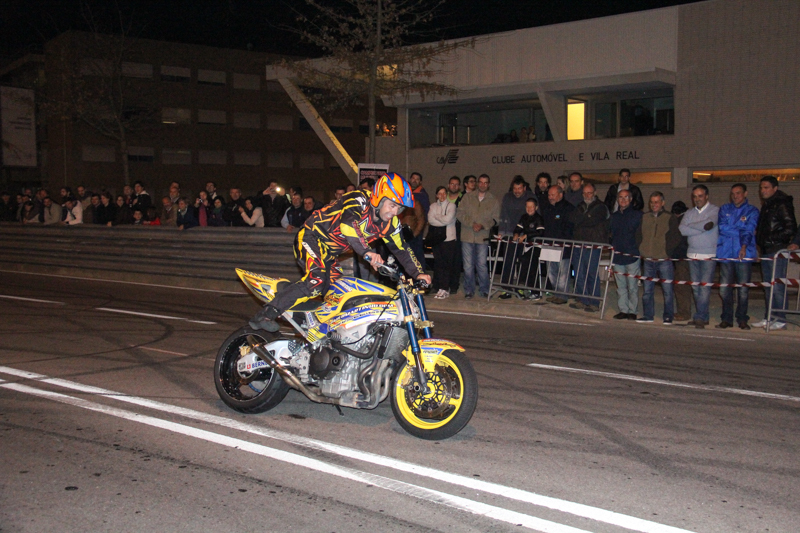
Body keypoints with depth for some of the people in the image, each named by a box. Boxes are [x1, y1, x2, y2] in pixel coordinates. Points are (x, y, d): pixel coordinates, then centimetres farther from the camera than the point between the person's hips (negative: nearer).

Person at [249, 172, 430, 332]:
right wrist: (367, 252, -55)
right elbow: (347, 224, -44)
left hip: (329, 253, 9)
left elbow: (401, 249, 9)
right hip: (311, 238, -9)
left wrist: (417, 273, -4)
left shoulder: (389, 222, -1)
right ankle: (265, 315, -29)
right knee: (317, 281, -28)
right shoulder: (358, 200, -24)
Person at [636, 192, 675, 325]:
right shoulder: (644, 217, 12)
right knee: (647, 290, 8)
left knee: (667, 290, -2)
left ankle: (668, 317, 6)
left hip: (664, 260, -4)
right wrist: (641, 251, 9)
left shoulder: (670, 218, 2)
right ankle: (648, 315, 17)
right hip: (648, 260, 4)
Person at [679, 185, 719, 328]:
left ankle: (699, 318, -10)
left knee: (705, 287, -11)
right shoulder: (690, 213, 14)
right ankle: (703, 317, 14)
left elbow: (710, 224, -19)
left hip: (709, 255, -5)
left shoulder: (715, 210, 0)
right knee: (695, 287, 6)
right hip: (693, 254, 5)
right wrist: (701, 228, -10)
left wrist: (690, 226, -6)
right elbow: (682, 229, -2)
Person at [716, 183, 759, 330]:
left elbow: (749, 230, -8)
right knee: (724, 289, 1)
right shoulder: (724, 209, 15)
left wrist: (744, 246, -23)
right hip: (725, 254, 2)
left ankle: (742, 319, 9)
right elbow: (722, 227, 0)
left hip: (744, 255, -2)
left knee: (743, 290, -2)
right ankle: (726, 319, 11)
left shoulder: (752, 211, 8)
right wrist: (740, 231, -6)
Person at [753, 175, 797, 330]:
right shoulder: (766, 206, 18)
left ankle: (780, 320, -4)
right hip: (766, 251, 9)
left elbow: (791, 229, -15)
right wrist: (760, 241, 9)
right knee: (768, 287, 11)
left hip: (778, 251, -9)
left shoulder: (782, 205, -9)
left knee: (777, 286, -8)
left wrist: (772, 238, -16)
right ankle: (770, 317, 17)